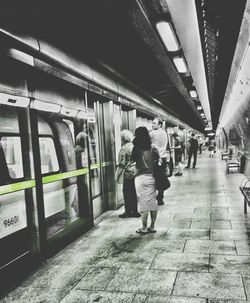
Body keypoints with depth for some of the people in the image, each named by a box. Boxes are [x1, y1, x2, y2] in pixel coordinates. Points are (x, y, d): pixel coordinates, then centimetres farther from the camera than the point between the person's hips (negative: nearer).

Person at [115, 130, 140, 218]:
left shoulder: (124, 148, -11)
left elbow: (122, 164, -12)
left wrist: (118, 175, -6)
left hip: (128, 174, -7)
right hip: (137, 172, 7)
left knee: (127, 192, 3)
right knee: (135, 192, 12)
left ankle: (128, 212, 8)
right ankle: (135, 211, 19)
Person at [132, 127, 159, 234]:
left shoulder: (136, 148, -7)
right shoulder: (153, 147, 2)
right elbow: (159, 161, 2)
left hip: (140, 178, -3)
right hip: (152, 177, 4)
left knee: (143, 203, 4)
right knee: (153, 203, 11)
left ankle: (144, 228, 11)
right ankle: (152, 226, 19)